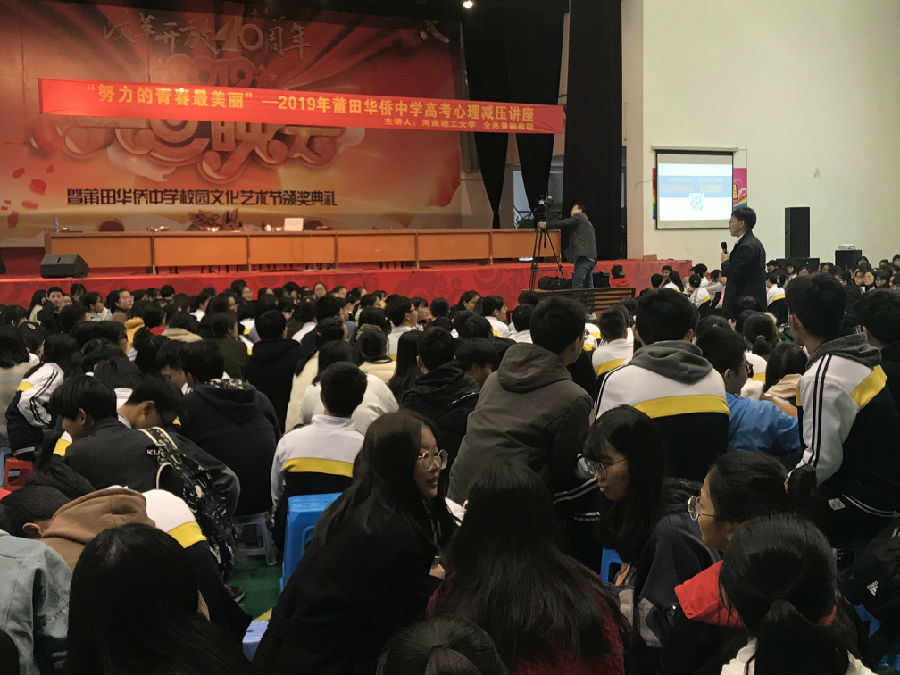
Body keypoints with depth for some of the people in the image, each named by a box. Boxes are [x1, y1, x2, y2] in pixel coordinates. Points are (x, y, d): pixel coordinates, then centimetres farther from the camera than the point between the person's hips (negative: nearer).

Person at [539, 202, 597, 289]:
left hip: (583, 257, -10)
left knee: (577, 285, -15)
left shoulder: (579, 217, 4)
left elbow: (564, 224, -6)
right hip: (591, 258, 10)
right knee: (588, 287, 9)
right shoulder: (587, 222, 30)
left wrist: (546, 225, -4)